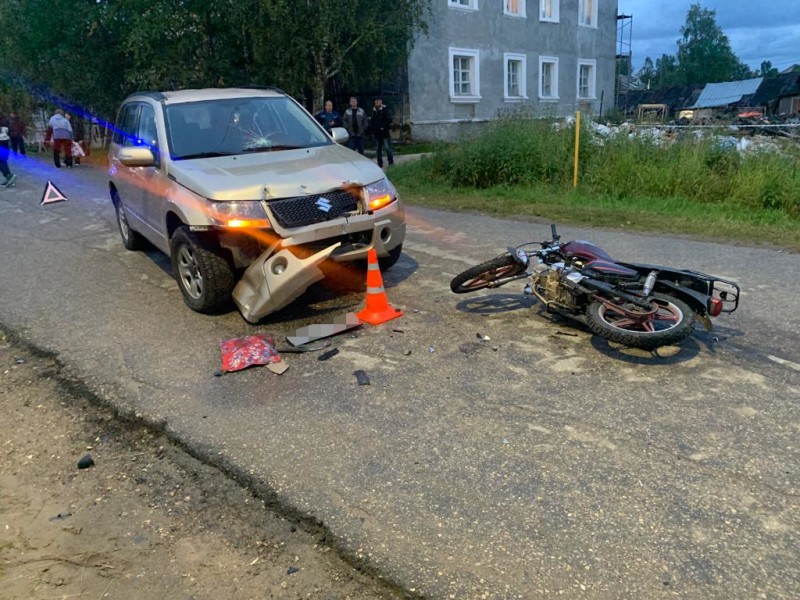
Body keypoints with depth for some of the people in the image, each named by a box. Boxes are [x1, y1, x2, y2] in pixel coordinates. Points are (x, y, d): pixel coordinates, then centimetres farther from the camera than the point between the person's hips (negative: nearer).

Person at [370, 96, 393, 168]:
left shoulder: (385, 109, -4)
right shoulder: (374, 110, 9)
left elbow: (389, 119, -9)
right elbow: (372, 121, 17)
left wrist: (383, 127, -13)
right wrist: (373, 128, 3)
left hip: (385, 132, -5)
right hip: (377, 133, 5)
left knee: (388, 148, -5)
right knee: (379, 149, 10)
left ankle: (391, 163, 1)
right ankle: (380, 164, 16)